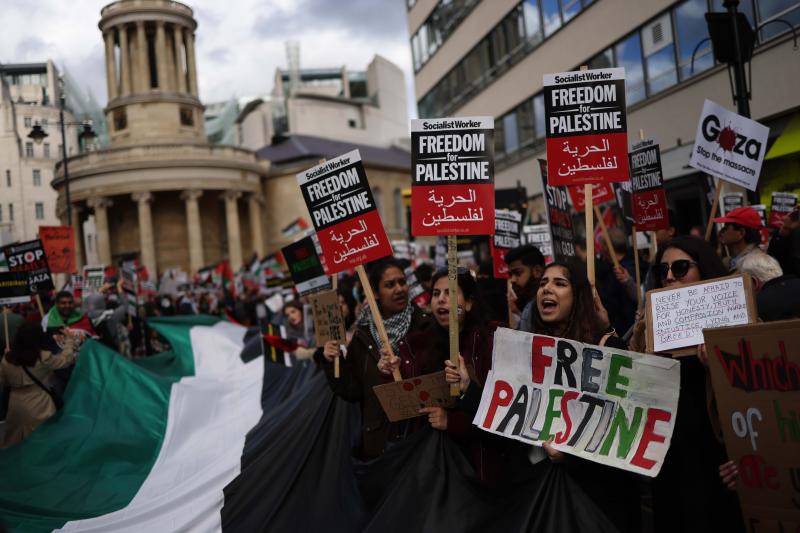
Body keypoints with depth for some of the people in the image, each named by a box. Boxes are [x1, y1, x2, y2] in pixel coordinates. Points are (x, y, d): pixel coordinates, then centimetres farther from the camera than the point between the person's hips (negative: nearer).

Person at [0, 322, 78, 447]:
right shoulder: (43, 358, -18)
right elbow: (65, 359, -3)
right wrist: (70, 340, 12)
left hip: (16, 405, 5)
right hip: (39, 408, -5)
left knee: (13, 444, 20)